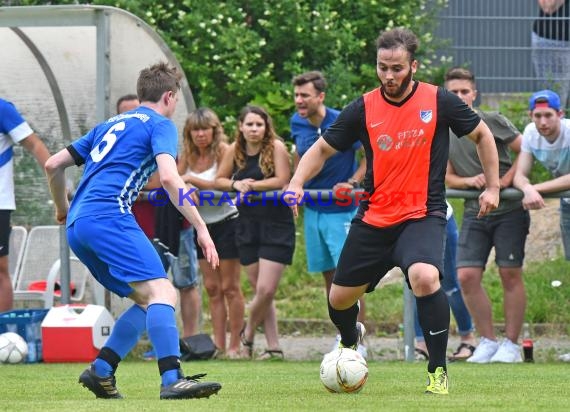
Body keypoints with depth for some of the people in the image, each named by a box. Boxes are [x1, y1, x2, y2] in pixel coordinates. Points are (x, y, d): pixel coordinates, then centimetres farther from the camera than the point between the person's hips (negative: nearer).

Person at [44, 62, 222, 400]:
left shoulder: (109, 126, 29)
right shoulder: (160, 125, 7)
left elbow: (53, 165, 28)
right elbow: (169, 178, -11)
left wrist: (63, 208, 45)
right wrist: (201, 228, -10)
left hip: (78, 227, 8)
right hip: (109, 216, -8)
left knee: (147, 301, 14)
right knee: (161, 291, -19)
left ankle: (100, 371, 5)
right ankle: (172, 379, -37)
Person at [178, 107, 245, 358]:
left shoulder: (223, 151, -12)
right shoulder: (187, 156, 6)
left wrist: (191, 180, -23)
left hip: (227, 222, -6)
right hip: (203, 224, 6)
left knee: (229, 287, -3)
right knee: (212, 288, 6)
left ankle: (234, 345, 1)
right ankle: (219, 345, 8)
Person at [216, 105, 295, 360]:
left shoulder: (276, 147, -10)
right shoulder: (235, 150, 4)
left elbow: (282, 180, -16)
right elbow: (219, 180, 12)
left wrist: (251, 186, -13)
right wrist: (236, 184, -9)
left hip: (276, 224, -5)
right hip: (247, 224, 5)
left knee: (266, 290, -9)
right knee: (260, 291, 5)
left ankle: (248, 333, 17)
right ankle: (273, 347, 13)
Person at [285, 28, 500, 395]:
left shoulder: (439, 101, -6)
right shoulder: (363, 109, -2)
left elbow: (482, 134, 8)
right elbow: (323, 149, 6)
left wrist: (493, 187, 5)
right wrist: (297, 183, -11)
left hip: (423, 215, -3)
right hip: (373, 218, 3)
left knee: (425, 277, -32)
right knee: (340, 298, 10)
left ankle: (438, 371, -17)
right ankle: (350, 341, 48)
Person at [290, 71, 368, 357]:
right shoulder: (297, 123, 0)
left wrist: (352, 183, -17)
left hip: (342, 210, -6)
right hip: (313, 209, 6)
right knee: (328, 276, 10)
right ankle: (342, 336, 20)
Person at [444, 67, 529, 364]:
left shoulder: (493, 122, -5)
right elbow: (448, 178, 10)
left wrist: (505, 181, -13)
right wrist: (469, 180, -10)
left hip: (509, 209, -4)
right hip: (474, 213, 4)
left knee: (510, 275, -3)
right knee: (467, 275, -8)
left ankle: (511, 345, 4)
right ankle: (488, 341, 4)